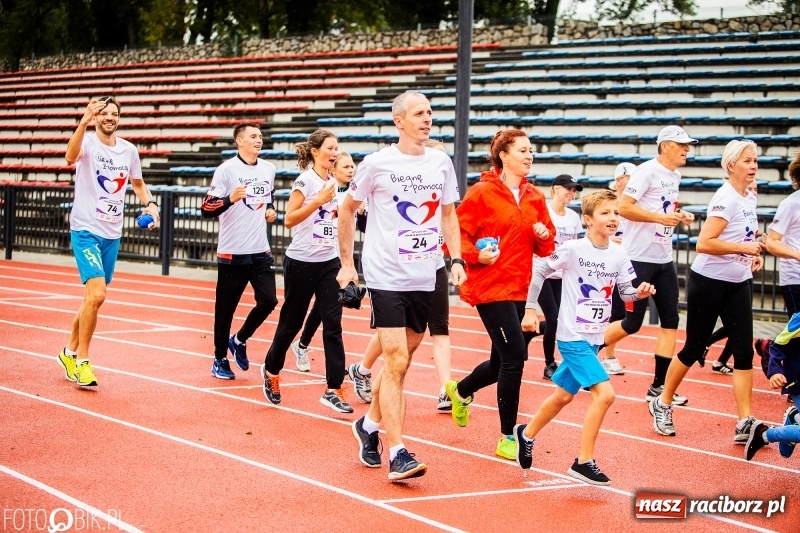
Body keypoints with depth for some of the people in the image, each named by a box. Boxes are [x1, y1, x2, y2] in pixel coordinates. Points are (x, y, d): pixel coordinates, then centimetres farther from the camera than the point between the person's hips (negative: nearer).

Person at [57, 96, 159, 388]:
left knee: (93, 297, 14)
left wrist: (149, 203, 5)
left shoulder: (129, 150, 6)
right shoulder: (88, 143, -11)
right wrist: (85, 121, -49)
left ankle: (70, 351, 32)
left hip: (112, 234, 6)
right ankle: (81, 361, -5)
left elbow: (137, 182, 24)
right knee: (97, 295, -18)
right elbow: (71, 157, -36)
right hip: (86, 230, -6)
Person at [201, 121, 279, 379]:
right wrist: (230, 199, -30)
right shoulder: (226, 169, -10)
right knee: (225, 309, 4)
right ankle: (220, 360, 21)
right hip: (232, 253, -5)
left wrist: (271, 210, 7)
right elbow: (206, 209, -13)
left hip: (261, 251, 5)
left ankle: (239, 341, 19)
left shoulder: (269, 169, 8)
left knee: (268, 301, -5)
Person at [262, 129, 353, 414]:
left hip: (329, 262, 5)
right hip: (301, 262, -5)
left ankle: (333, 390, -5)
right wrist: (319, 200, -21)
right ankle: (271, 371, 33)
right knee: (291, 322, 8)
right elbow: (289, 219, -15)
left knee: (333, 325, -5)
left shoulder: (332, 183, 10)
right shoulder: (306, 180, -10)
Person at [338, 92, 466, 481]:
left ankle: (369, 424, 35)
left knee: (400, 360, 13)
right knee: (397, 362, -12)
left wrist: (457, 260, 5)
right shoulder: (378, 163, -6)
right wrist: (346, 263, 5)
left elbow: (448, 215, 17)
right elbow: (347, 209, 6)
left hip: (425, 278, 5)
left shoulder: (441, 163, 6)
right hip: (386, 276, -5)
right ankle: (397, 455, -12)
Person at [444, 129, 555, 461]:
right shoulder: (482, 192, -8)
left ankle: (461, 391, 47)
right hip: (490, 286, -7)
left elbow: (545, 249, 15)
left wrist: (544, 236, -6)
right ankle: (507, 438, -4)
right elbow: (457, 234, -8)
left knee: (502, 363, 15)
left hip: (518, 289, 7)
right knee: (515, 354, -14)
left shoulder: (535, 197, 10)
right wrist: (476, 255, -23)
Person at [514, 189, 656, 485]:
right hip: (573, 337, -7)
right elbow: (539, 271, -5)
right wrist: (530, 309, -4)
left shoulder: (619, 254, 0)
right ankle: (583, 462, -9)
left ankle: (526, 434, 43)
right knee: (604, 393, -19)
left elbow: (625, 292, 5)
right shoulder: (573, 249, -15)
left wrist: (639, 293, -16)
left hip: (594, 338, 7)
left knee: (564, 394, 20)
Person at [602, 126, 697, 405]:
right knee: (632, 323, -5)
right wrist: (661, 217, -24)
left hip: (664, 259, 9)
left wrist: (679, 215, 6)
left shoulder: (675, 176, 13)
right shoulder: (648, 171, -13)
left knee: (671, 321, 4)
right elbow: (624, 207, -19)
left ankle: (659, 386, 8)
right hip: (640, 258, -8)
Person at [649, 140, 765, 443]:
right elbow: (703, 243, -26)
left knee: (744, 351, -2)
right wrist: (742, 248, -29)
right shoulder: (726, 198, -18)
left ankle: (745, 424, -2)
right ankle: (662, 404, 23)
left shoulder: (750, 199, 8)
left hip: (738, 284, 7)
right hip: (708, 281, -7)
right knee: (694, 349, 3)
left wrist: (753, 254, 7)